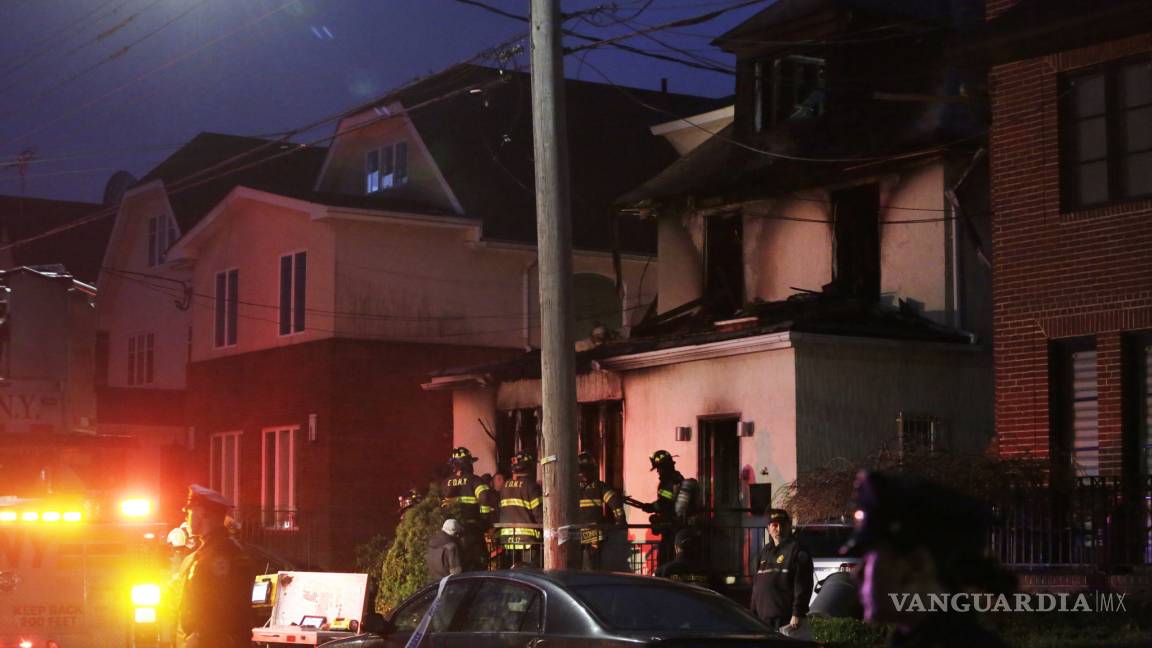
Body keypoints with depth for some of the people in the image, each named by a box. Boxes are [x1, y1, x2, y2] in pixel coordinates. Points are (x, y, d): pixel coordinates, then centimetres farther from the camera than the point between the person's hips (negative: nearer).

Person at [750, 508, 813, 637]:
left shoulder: (797, 551, -5)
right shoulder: (764, 552, 19)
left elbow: (802, 587, -12)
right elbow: (756, 586, 22)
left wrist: (797, 615, -19)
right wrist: (754, 613, 17)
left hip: (786, 620, -8)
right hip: (764, 620, 8)